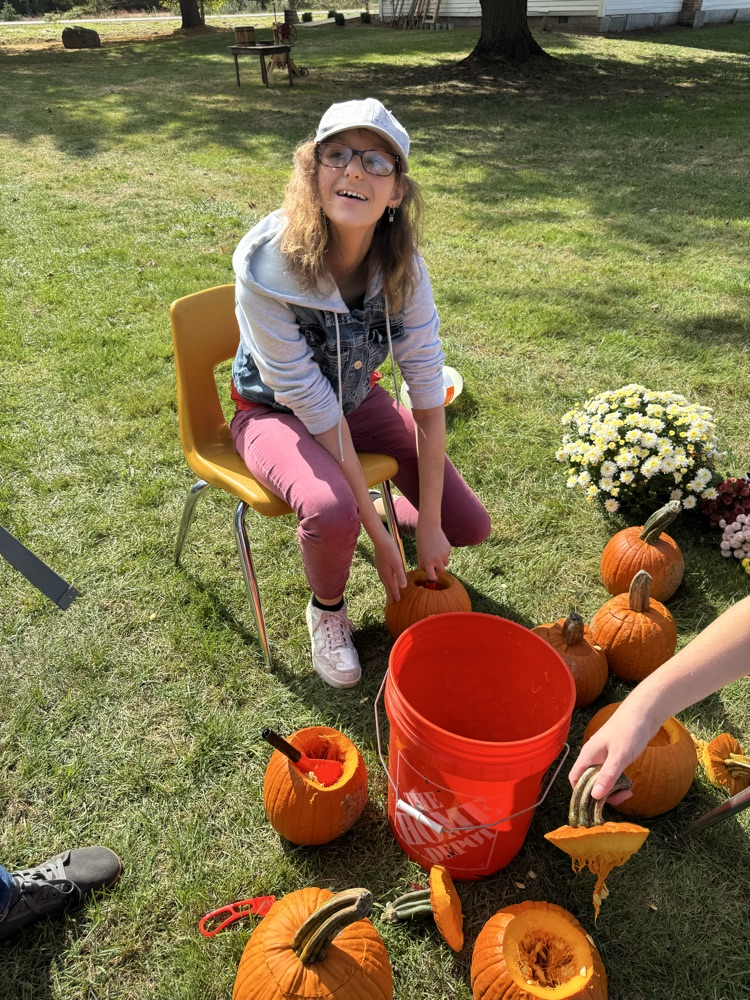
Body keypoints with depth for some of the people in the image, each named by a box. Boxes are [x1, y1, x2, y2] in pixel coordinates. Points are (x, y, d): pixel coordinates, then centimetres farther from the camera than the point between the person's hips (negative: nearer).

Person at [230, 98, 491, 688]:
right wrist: (378, 535, -25)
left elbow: (429, 392, -16)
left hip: (360, 398, 4)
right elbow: (315, 408, -29)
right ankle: (327, 609, 0)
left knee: (469, 526, -3)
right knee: (333, 511, -36)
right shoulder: (268, 266, -30)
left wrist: (429, 524, -16)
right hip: (276, 412, -4)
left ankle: (393, 509, 30)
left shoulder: (402, 267, -18)